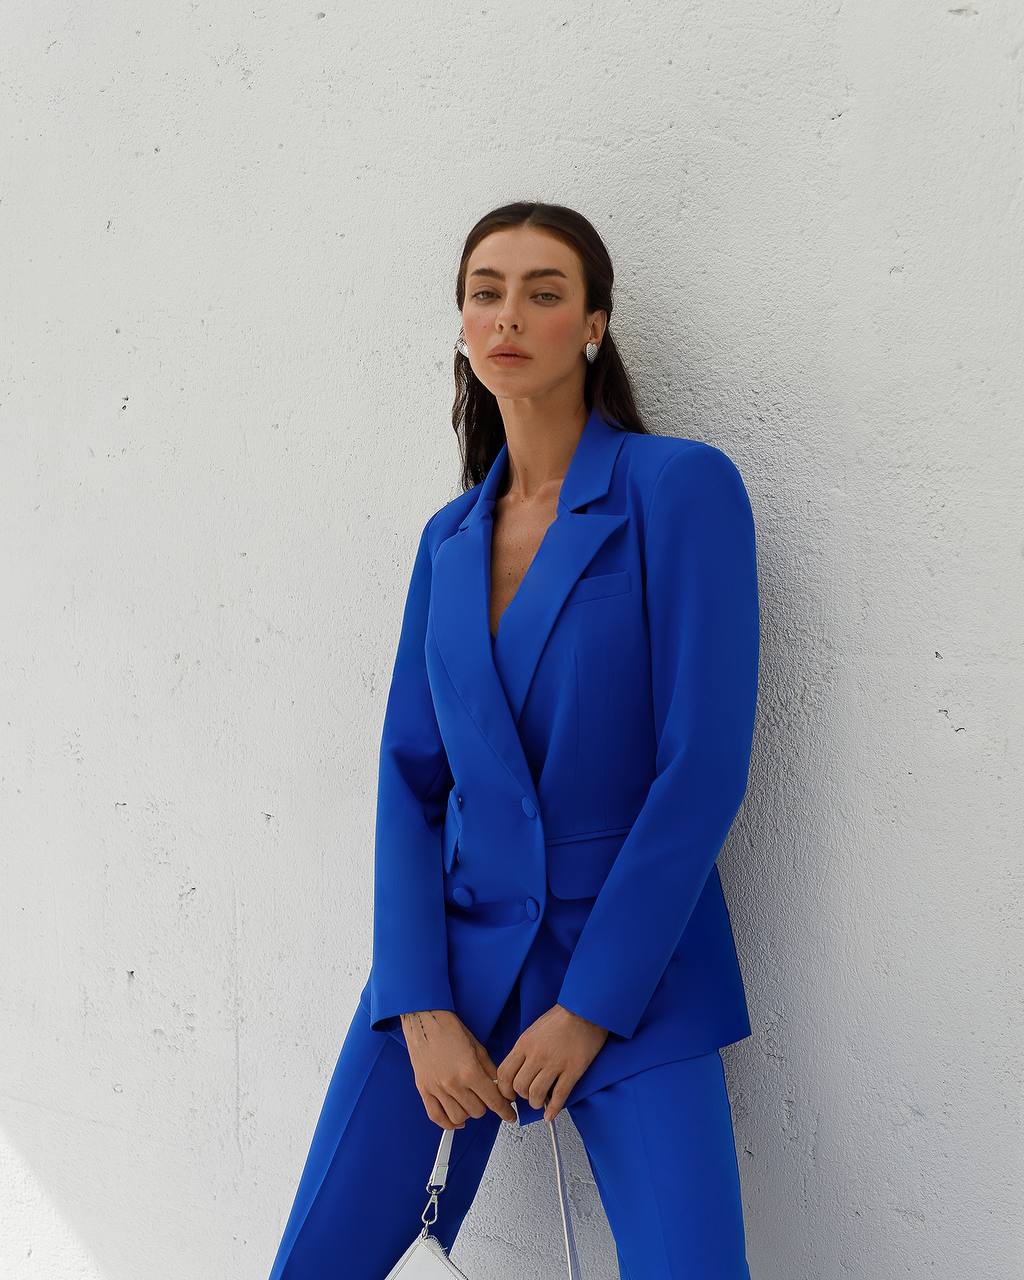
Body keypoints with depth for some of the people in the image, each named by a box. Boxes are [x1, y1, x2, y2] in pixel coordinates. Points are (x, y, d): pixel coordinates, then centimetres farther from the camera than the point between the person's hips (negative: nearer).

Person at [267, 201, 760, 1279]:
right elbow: (410, 775, 5)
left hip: (632, 973, -4)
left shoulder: (681, 487, -8)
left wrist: (591, 1002, -12)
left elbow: (704, 766, -12)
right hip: (450, 955, 4)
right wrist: (420, 1007, -6)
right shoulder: (450, 539, 8)